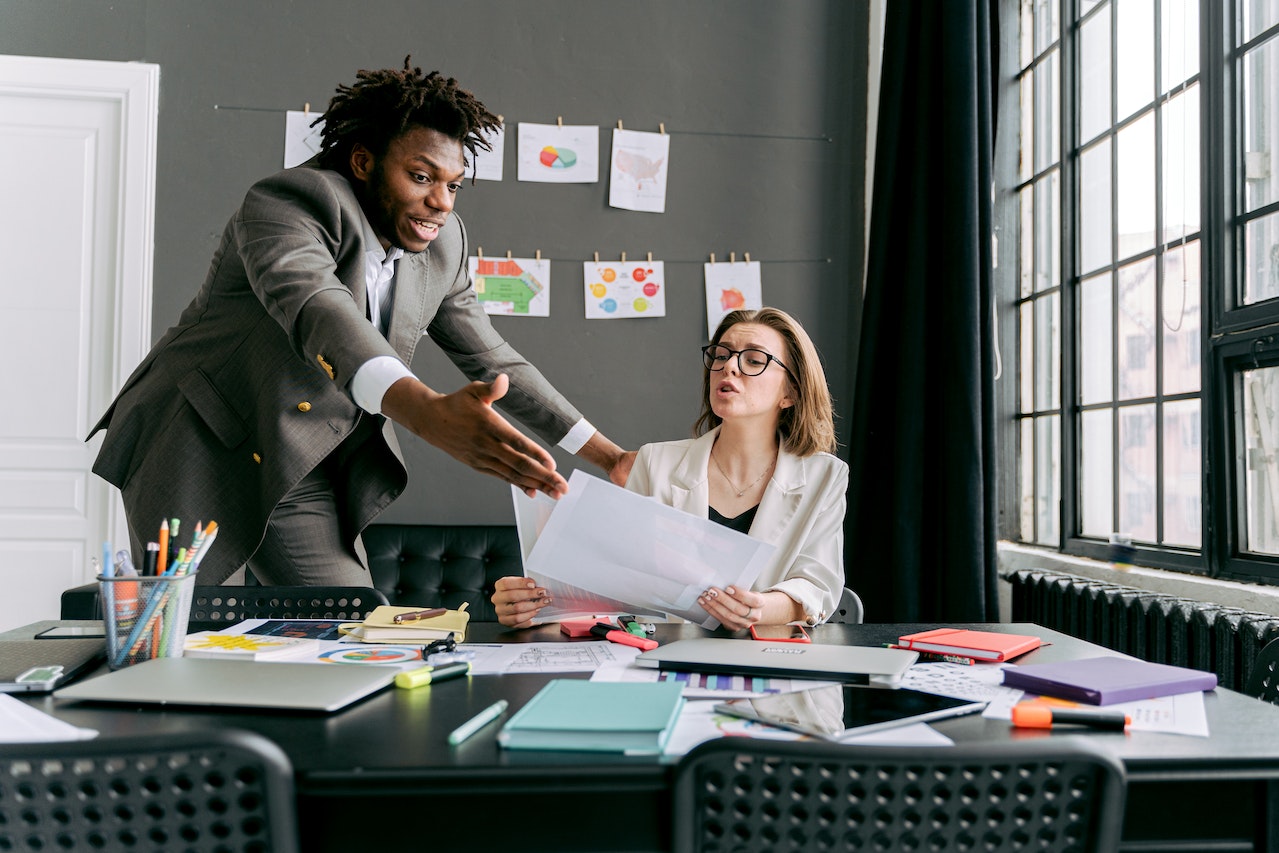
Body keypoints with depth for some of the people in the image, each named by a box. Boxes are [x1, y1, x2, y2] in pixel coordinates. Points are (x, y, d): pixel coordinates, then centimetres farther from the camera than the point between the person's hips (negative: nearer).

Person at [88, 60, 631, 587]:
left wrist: (607, 457, 3)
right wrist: (428, 413, -60)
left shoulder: (442, 245, 1)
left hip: (297, 473, 6)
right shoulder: (288, 201, -21)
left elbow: (492, 360, 8)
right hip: (202, 447, -5)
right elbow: (314, 305, -42)